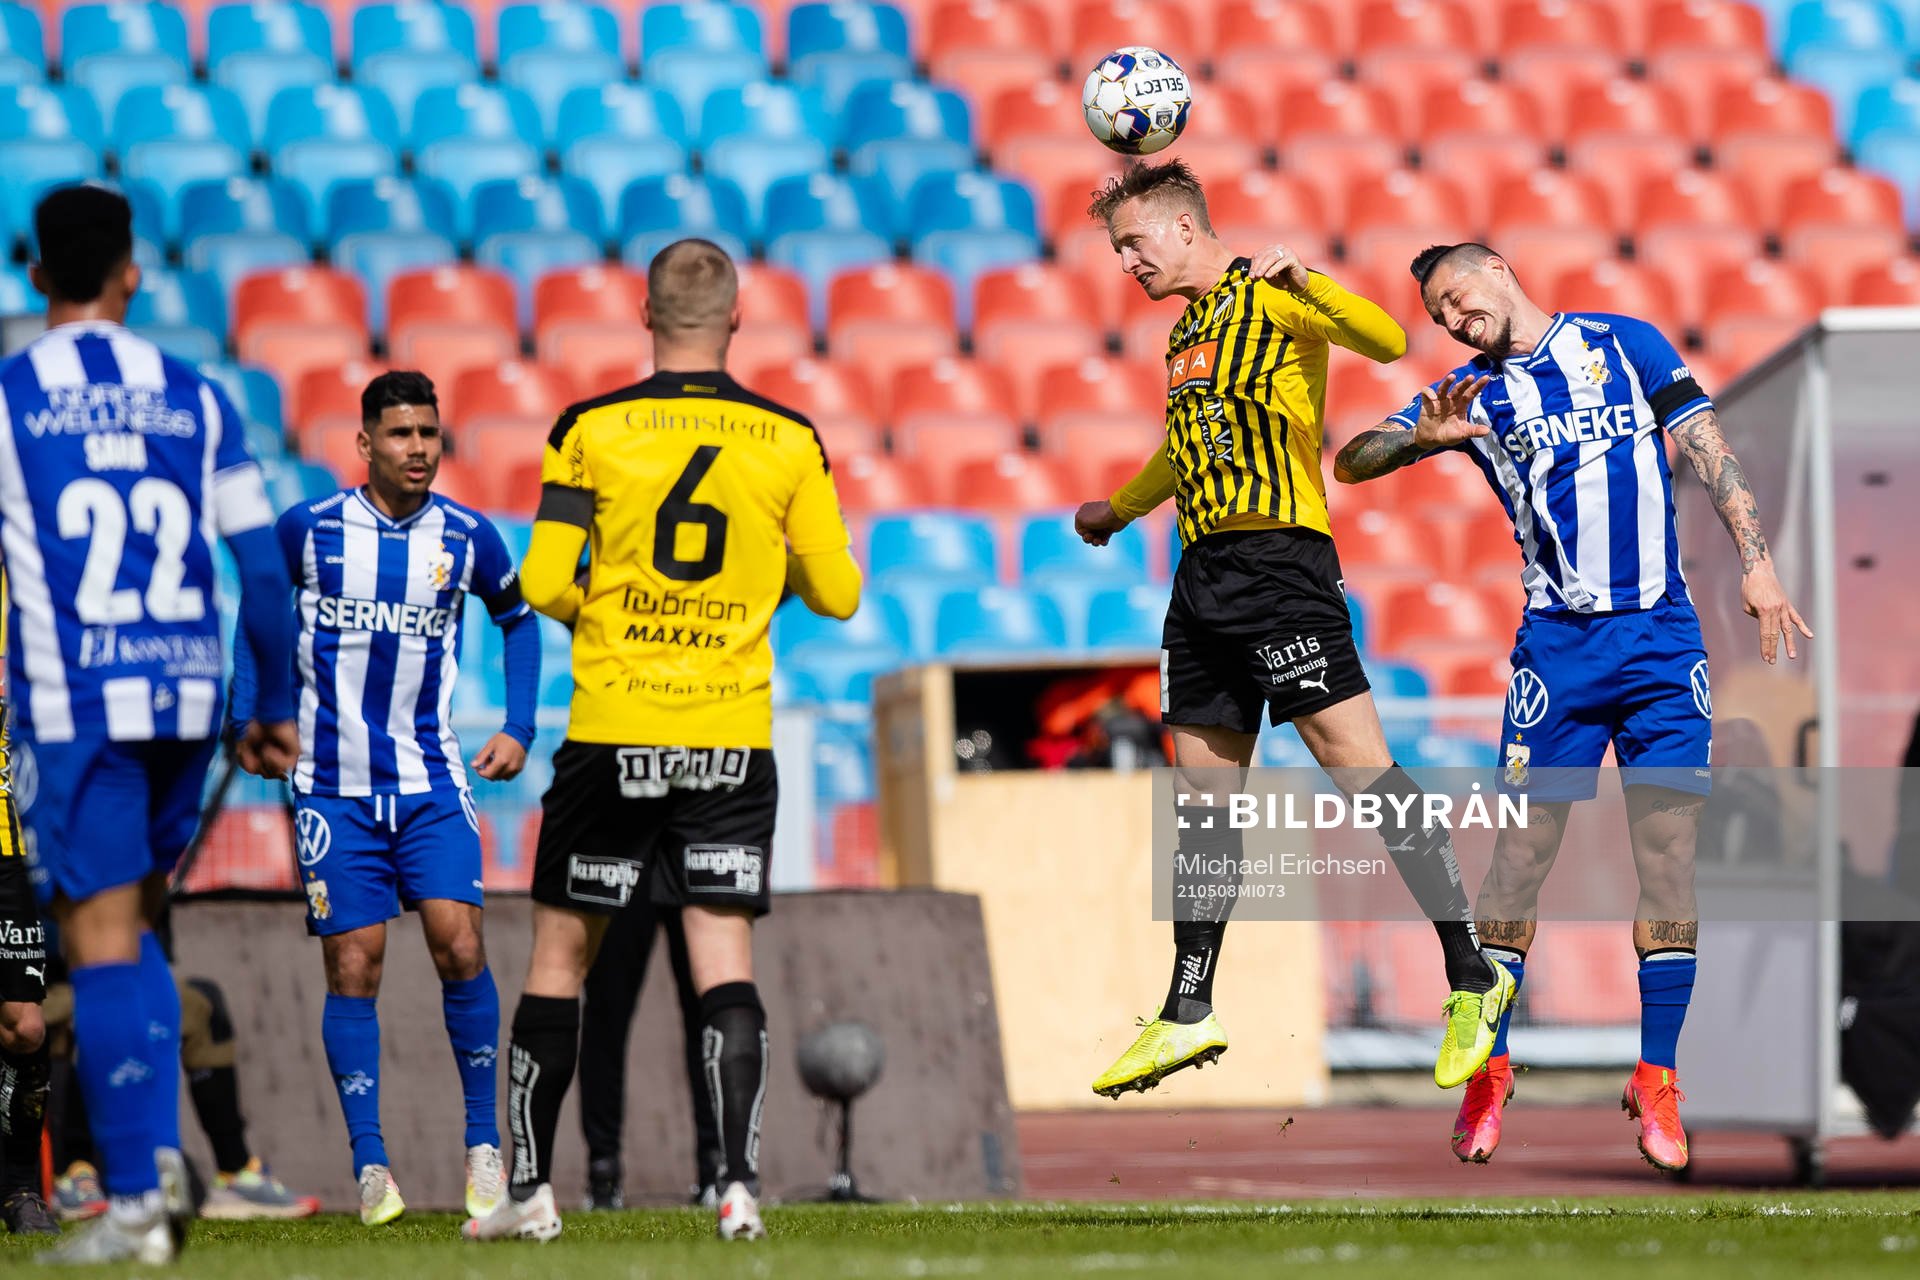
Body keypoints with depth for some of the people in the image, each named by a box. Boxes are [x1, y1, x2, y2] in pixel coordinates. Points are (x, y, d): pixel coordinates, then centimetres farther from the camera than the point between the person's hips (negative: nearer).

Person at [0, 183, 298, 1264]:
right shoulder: (195, 400, 7)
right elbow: (263, 566, 6)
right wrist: (279, 707, 13)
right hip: (186, 701, 4)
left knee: (104, 945, -1)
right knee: (132, 930, 19)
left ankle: (137, 1203, -4)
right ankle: (160, 1149, 3)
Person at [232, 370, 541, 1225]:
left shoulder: (467, 538, 0)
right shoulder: (309, 531, -3)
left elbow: (518, 617, 18)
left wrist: (518, 728, 10)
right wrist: (248, 716, 4)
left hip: (430, 781, 1)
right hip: (334, 784, -1)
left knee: (459, 946, -12)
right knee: (353, 964, -4)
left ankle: (484, 1145, 1)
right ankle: (370, 1164, 1)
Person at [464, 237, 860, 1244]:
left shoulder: (591, 430, -4)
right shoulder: (788, 440, 0)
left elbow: (543, 584, -6)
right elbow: (837, 592, 4)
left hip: (611, 731, -1)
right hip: (733, 734, 1)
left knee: (558, 956, 10)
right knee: (724, 961, 1)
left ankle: (529, 1188, 12)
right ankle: (738, 1180, -13)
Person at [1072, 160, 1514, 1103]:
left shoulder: (1271, 298, -5)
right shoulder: (1188, 327, 21)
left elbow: (1386, 342, -20)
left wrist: (1301, 284, -35)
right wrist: (1120, 509, 53)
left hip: (1277, 558, -9)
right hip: (1204, 570, 9)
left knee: (1355, 761, -14)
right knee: (1202, 791, 10)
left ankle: (1471, 979, -13)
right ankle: (1187, 1015, 15)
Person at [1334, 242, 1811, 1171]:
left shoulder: (1628, 344, 9)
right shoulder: (1471, 394, 10)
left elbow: (1706, 448, 7)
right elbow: (1350, 465, 3)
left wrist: (1754, 561, -4)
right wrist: (1423, 437, -18)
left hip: (1662, 639, 0)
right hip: (1558, 643, 0)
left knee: (1669, 844, -5)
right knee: (1524, 842, -5)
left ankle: (1656, 1080, 1)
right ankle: (1488, 1069, 7)